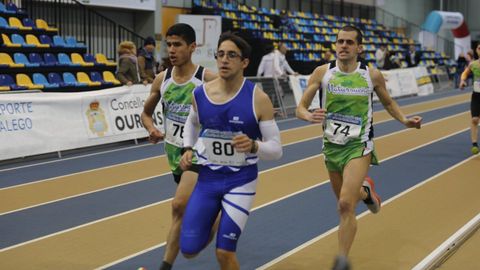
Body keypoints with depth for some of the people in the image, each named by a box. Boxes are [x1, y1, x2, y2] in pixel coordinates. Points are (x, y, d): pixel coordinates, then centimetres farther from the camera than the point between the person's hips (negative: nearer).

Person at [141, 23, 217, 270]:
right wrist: (151, 129, -7)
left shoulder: (208, 79, -14)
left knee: (179, 205, -22)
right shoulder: (161, 80, -1)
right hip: (174, 150, 6)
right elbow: (146, 113, 13)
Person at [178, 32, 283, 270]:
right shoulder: (200, 93, -5)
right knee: (189, 250, 4)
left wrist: (253, 146, -31)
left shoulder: (258, 98, -15)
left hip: (240, 181, -3)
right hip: (206, 177, 3)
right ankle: (212, 222, 37)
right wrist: (188, 149, 2)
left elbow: (276, 149, -11)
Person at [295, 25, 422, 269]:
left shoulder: (372, 75, -6)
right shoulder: (322, 72, -7)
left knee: (345, 205, -19)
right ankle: (365, 191, 55)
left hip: (359, 146, -3)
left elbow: (388, 103, 12)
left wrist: (405, 121, -5)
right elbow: (300, 108, -6)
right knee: (344, 202, 20)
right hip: (331, 146, 3)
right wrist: (309, 116, -29)